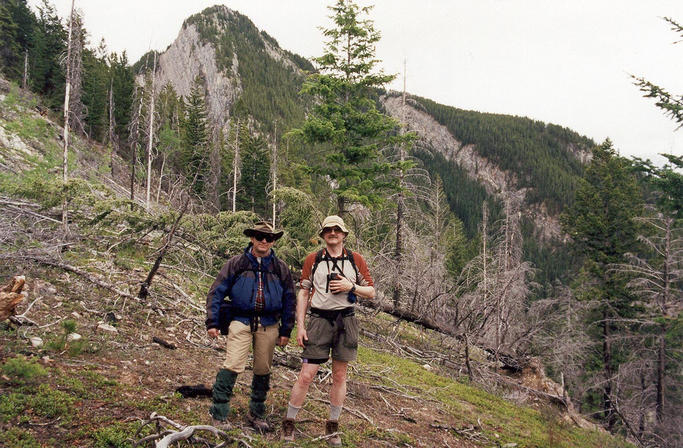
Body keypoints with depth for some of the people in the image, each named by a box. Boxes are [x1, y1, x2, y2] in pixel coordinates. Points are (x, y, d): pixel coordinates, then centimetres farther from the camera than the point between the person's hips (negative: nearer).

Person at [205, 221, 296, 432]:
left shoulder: (280, 268, 8)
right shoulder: (236, 263, 2)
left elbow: (289, 300, 13)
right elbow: (216, 292, 2)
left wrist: (286, 331, 10)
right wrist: (212, 323, -4)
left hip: (269, 325, 3)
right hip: (241, 321, -3)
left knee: (263, 370, 10)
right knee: (232, 366, -13)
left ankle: (257, 414, 26)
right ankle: (218, 415, -3)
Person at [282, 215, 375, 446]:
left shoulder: (355, 260, 5)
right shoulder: (313, 260, 4)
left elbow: (371, 292, 7)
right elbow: (303, 292, 4)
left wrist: (350, 287, -11)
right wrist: (300, 325, -2)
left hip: (346, 320, 2)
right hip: (319, 320, -1)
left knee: (339, 376, 9)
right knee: (306, 375, -4)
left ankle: (333, 426, 23)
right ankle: (288, 423, 12)